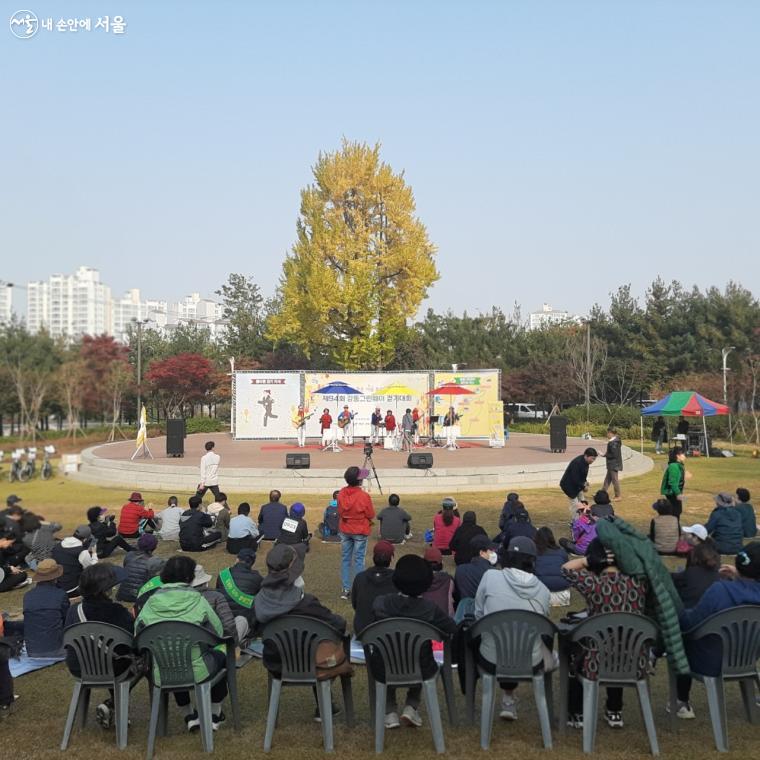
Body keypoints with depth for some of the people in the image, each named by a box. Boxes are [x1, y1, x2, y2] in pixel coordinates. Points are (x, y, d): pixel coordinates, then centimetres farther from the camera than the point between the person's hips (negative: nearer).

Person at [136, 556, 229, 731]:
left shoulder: (151, 603, -7)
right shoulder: (197, 601, -13)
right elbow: (218, 632, -7)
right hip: (197, 673, -3)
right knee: (220, 657, 30)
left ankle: (189, 716, 41)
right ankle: (214, 714, 37)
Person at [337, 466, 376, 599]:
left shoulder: (341, 493, -9)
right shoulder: (364, 496, -22)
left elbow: (339, 512, 2)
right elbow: (371, 515, -11)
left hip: (345, 531, 4)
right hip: (360, 532, -4)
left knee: (345, 558, 13)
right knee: (358, 560, 6)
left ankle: (345, 589, 17)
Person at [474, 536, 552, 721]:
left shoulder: (490, 577, -12)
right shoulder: (543, 591, -7)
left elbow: (478, 615, -1)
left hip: (492, 661, -1)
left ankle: (508, 699, 40)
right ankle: (508, 698, 40)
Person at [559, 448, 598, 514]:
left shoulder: (585, 461, -3)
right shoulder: (577, 463, -32)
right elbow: (575, 479, -31)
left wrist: (585, 481, -2)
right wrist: (583, 487, -19)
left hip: (577, 486, 9)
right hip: (569, 486, -9)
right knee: (575, 505, -7)